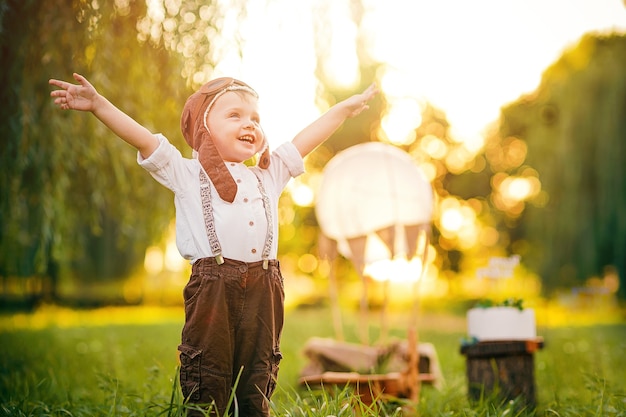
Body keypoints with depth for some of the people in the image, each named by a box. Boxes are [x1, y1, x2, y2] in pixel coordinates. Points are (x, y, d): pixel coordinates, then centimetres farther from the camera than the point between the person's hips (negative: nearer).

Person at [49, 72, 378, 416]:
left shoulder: (269, 175, 20)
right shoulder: (188, 174, 7)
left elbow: (306, 139, 26)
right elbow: (143, 138, -2)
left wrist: (348, 107, 31)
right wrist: (97, 104, -11)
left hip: (263, 290, 4)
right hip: (212, 291, -4)